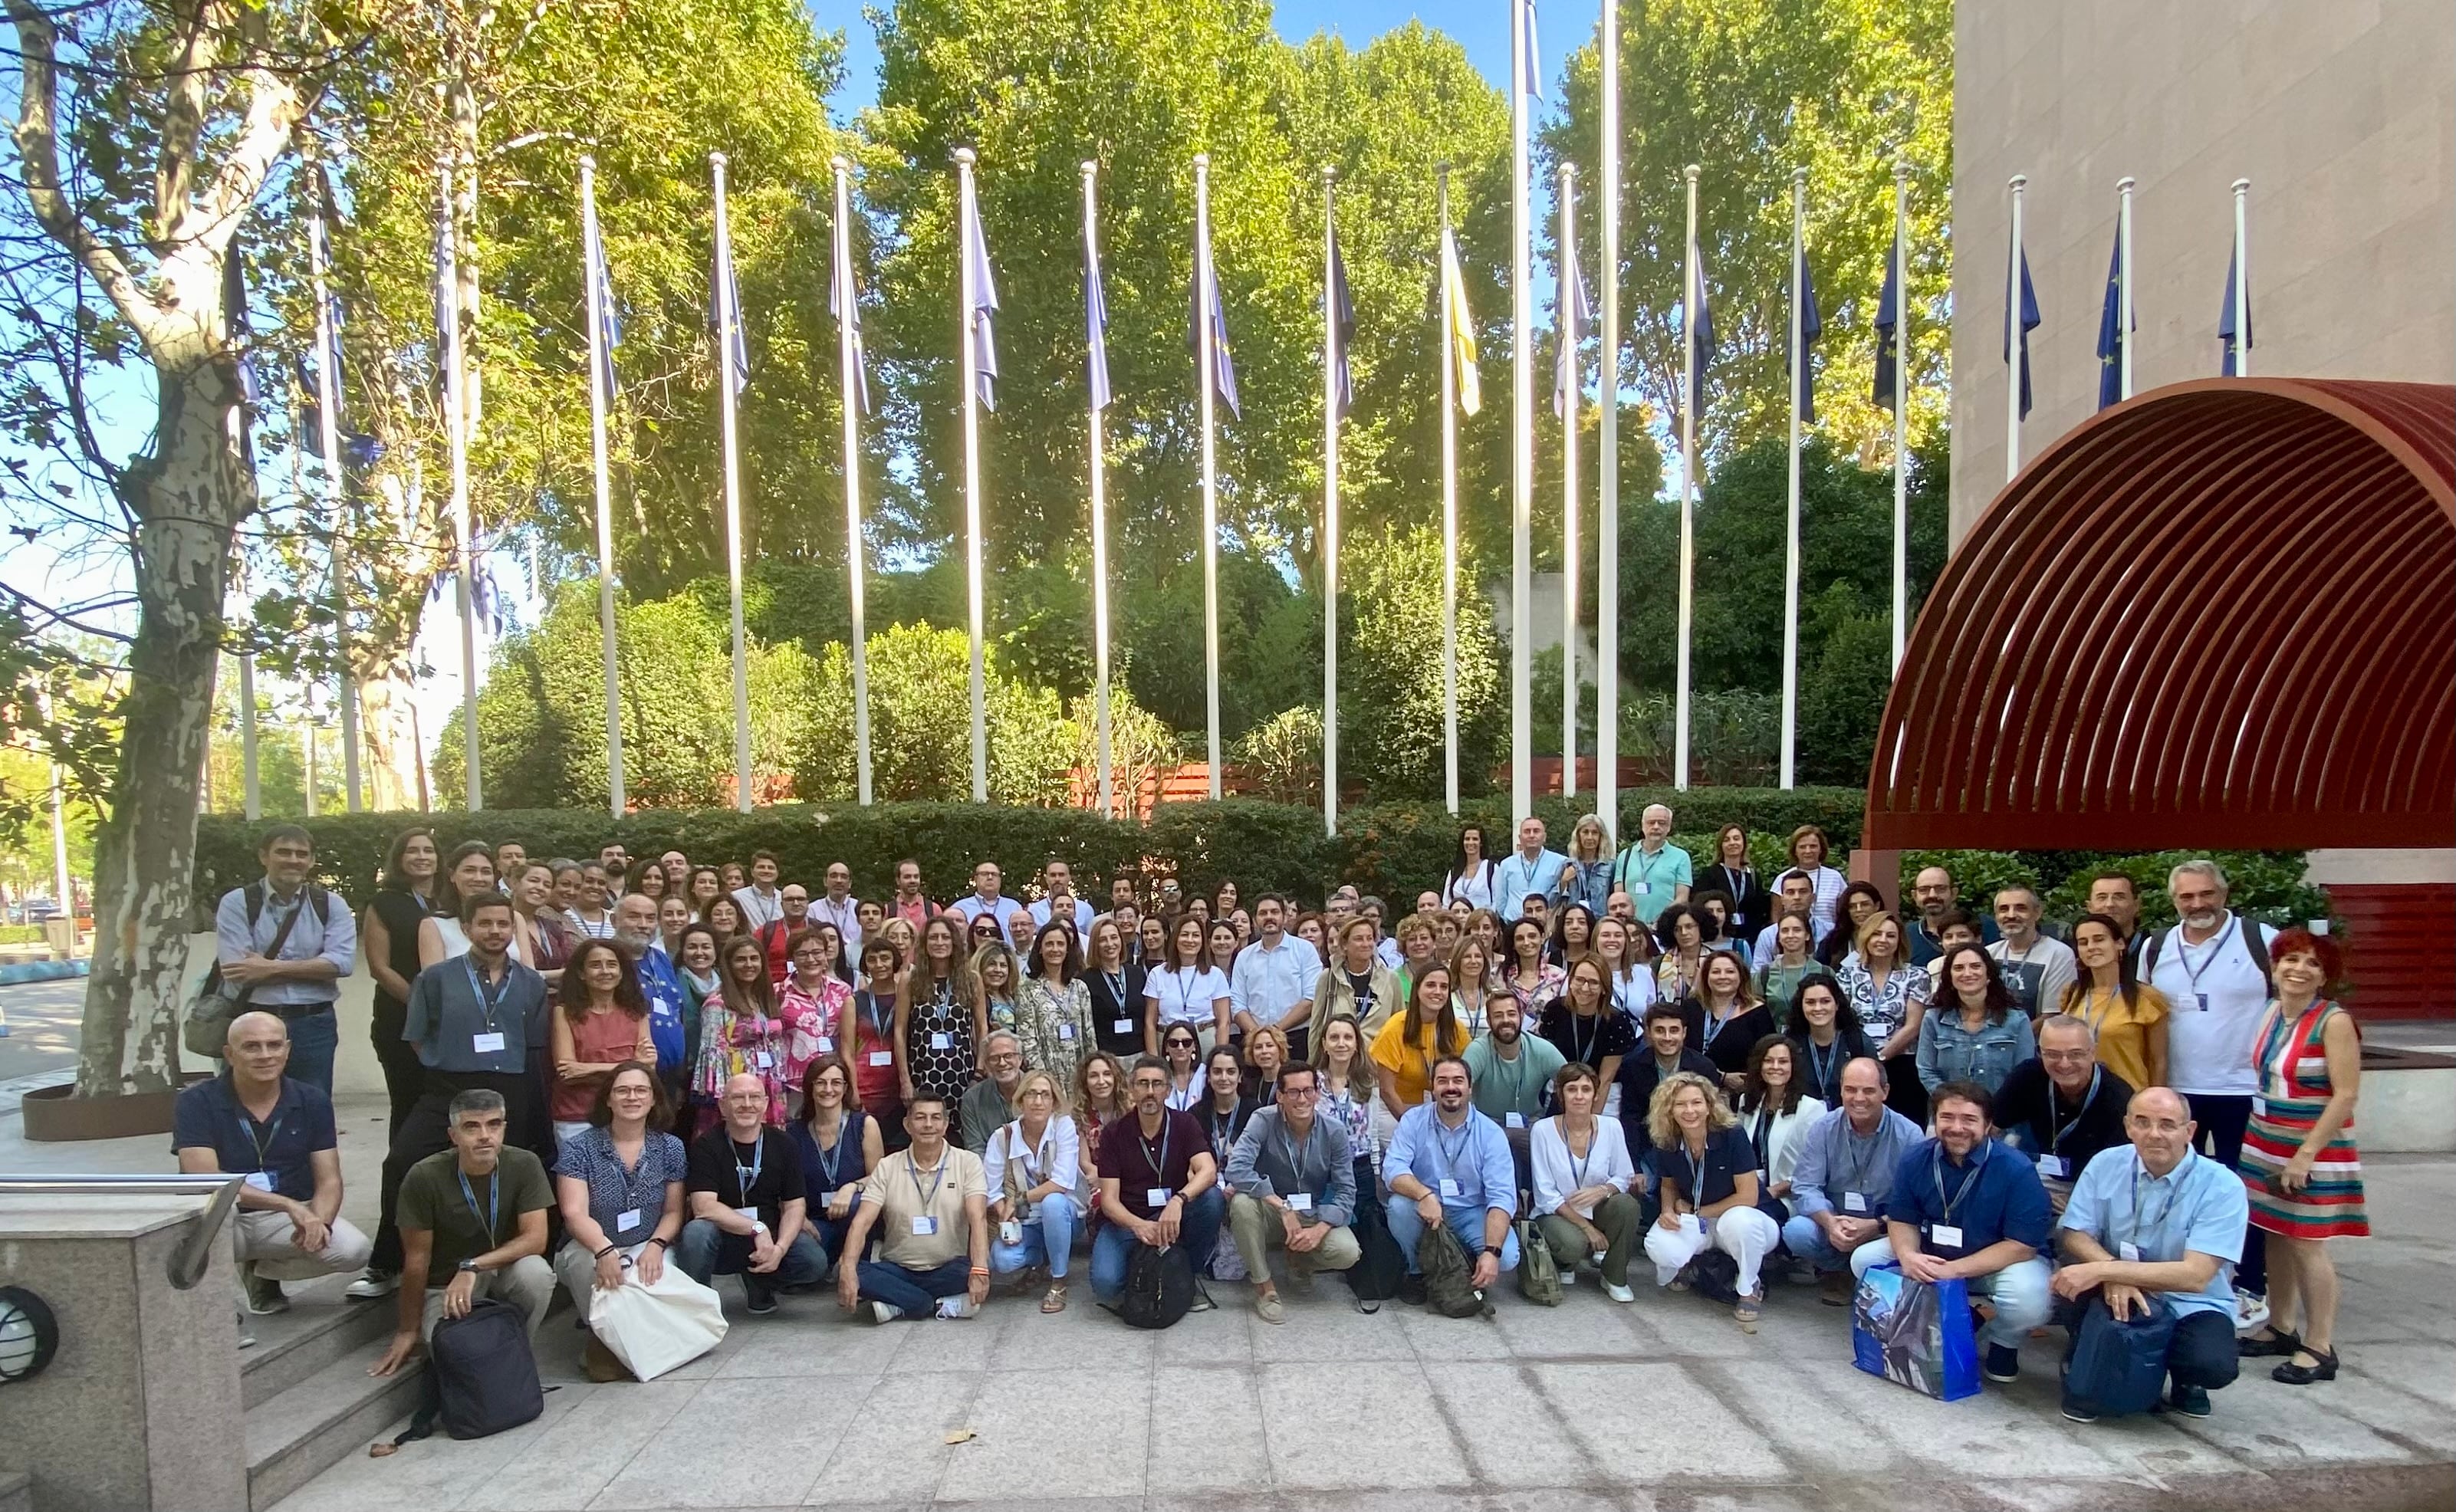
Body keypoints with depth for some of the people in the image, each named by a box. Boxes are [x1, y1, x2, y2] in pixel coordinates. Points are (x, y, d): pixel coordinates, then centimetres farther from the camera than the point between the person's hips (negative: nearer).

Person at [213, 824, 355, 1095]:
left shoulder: (331, 905, 5)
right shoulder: (236, 903, 1)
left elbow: (341, 962, -9)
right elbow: (237, 969, -12)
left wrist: (273, 967, -15)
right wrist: (312, 970, -10)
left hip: (314, 1025, 1)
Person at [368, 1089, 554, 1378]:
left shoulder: (524, 1166, -15)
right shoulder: (424, 1177, -16)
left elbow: (535, 1239, -18)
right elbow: (417, 1259, -8)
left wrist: (472, 1267, -29)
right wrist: (407, 1331, -1)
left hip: (505, 1273, 1)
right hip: (445, 1285, 0)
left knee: (535, 1272, -32)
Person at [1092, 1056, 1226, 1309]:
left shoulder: (1184, 1124, -4)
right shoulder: (1114, 1134, -4)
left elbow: (1209, 1172, -20)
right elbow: (1109, 1199, -9)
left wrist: (1178, 1201, -40)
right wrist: (1138, 1225, -31)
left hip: (1173, 1218, 1)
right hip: (1126, 1221, -1)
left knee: (1212, 1198, -28)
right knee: (1105, 1282, -30)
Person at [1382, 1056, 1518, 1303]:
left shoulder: (1491, 1133, -10)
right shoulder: (1414, 1120, -8)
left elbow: (1502, 1197, -17)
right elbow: (1392, 1169, -19)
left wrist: (1492, 1252, -32)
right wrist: (1425, 1195, -40)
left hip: (1472, 1213, 0)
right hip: (1425, 1210, 0)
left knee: (1507, 1257, -26)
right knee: (1399, 1205, -31)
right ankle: (1416, 1272, -2)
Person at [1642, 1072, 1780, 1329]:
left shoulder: (1732, 1136, -21)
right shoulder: (1666, 1144, -9)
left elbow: (1748, 1197, -18)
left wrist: (1695, 1211, -11)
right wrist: (1669, 1209, -13)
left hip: (1737, 1217, -2)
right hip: (1692, 1224, 2)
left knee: (1739, 1220, -40)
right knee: (1659, 1247, -31)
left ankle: (1750, 1290, -8)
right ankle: (1677, 1268, 11)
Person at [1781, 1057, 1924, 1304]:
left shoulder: (1909, 1135, -9)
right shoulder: (1823, 1129, -4)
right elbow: (1805, 1188, -8)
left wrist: (1875, 1226, -27)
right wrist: (1829, 1222, -28)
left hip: (1886, 1229, -3)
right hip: (1833, 1222, 3)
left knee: (1865, 1259, -34)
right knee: (1796, 1232, -26)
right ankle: (1840, 1272, 6)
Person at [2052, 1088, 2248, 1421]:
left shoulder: (2223, 1186, -17)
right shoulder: (2106, 1164, -8)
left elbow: (2195, 1276, -25)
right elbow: (2073, 1234, -8)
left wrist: (2101, 1269, -32)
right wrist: (2113, 1274, -29)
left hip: (2190, 1306, -1)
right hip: (2116, 1294, 2)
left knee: (2214, 1364, -32)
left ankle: (2184, 1379, 8)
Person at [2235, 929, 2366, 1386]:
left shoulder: (2334, 1022, -14)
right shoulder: (2273, 1013, 6)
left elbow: (2346, 1095, -17)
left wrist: (2306, 1153, -19)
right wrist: (2262, 1141, 11)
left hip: (2312, 1150, -6)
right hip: (2265, 1144, 6)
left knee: (2307, 1244, -1)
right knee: (2278, 1237, 13)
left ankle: (2320, 1348, 10)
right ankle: (2278, 1327, 25)